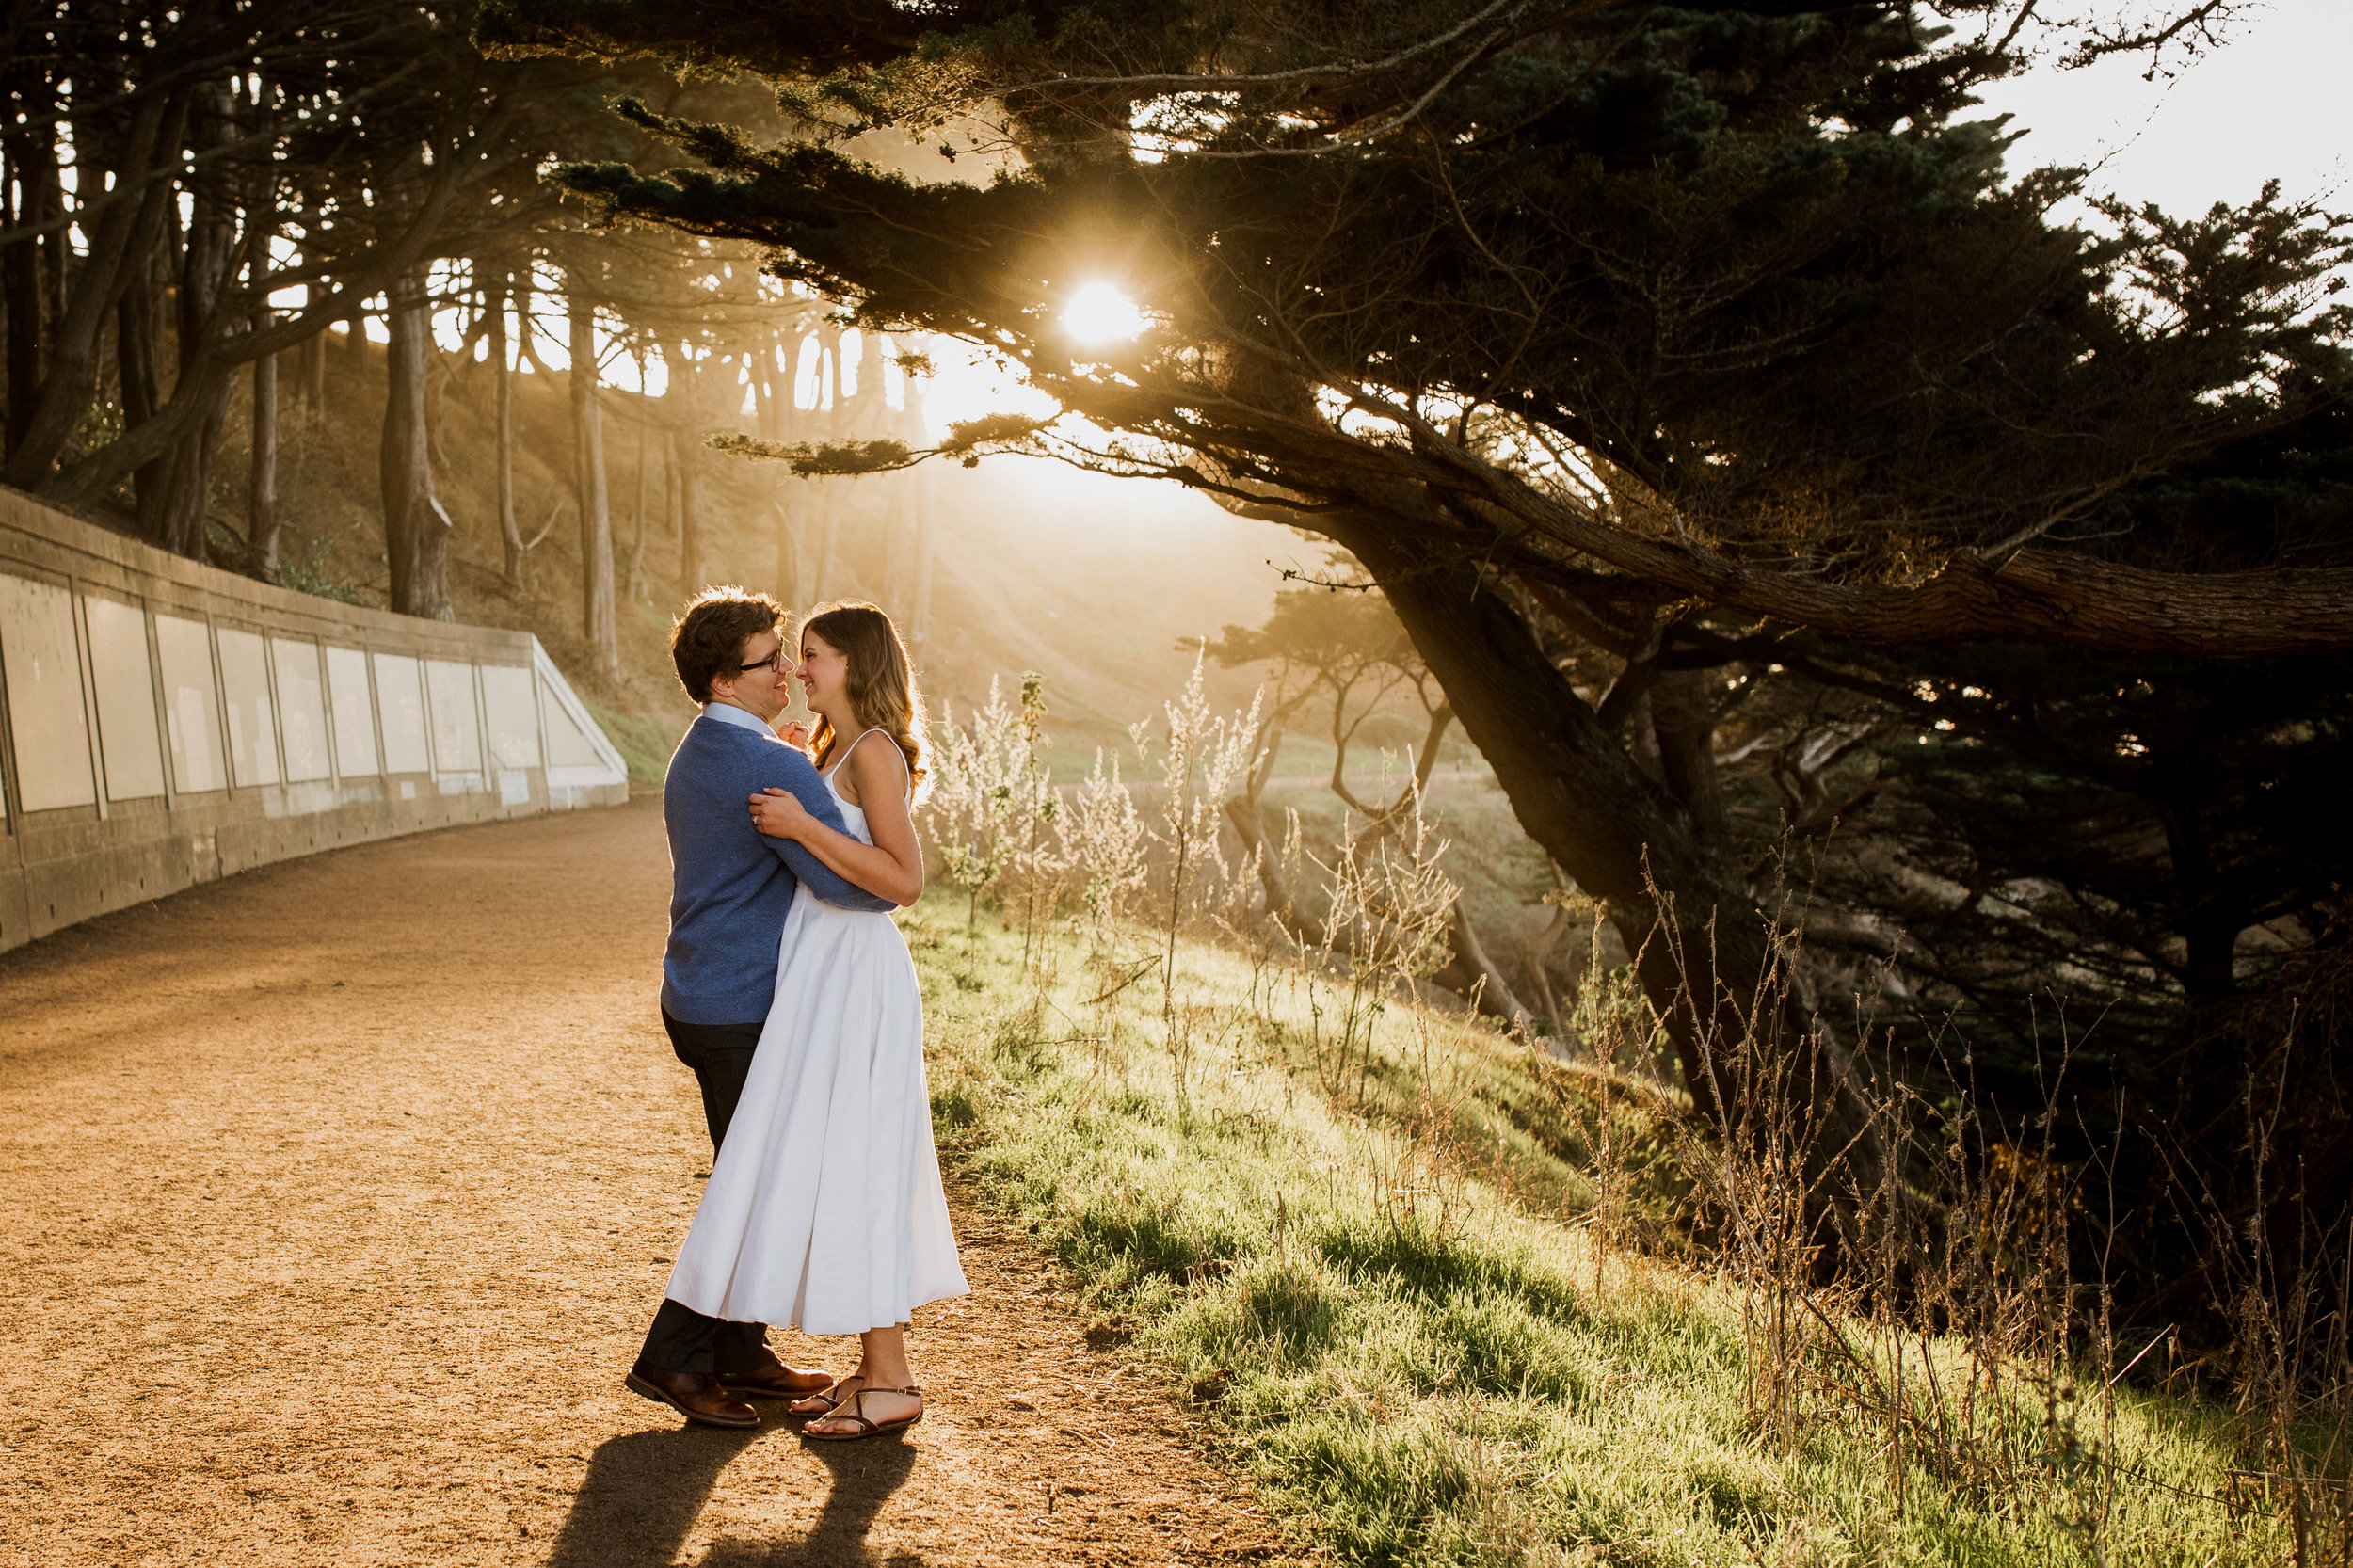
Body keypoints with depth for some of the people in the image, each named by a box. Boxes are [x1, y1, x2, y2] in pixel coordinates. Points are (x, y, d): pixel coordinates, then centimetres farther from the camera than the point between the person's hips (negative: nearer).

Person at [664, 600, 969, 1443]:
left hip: (852, 979, -10)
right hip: (825, 972, 10)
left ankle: (891, 1382, 1)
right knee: (852, 1170, 12)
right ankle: (878, 1368, 20)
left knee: (840, 1169, -7)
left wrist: (802, 825, -23)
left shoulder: (875, 751, -13)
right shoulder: (837, 751, 16)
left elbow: (904, 878, -21)